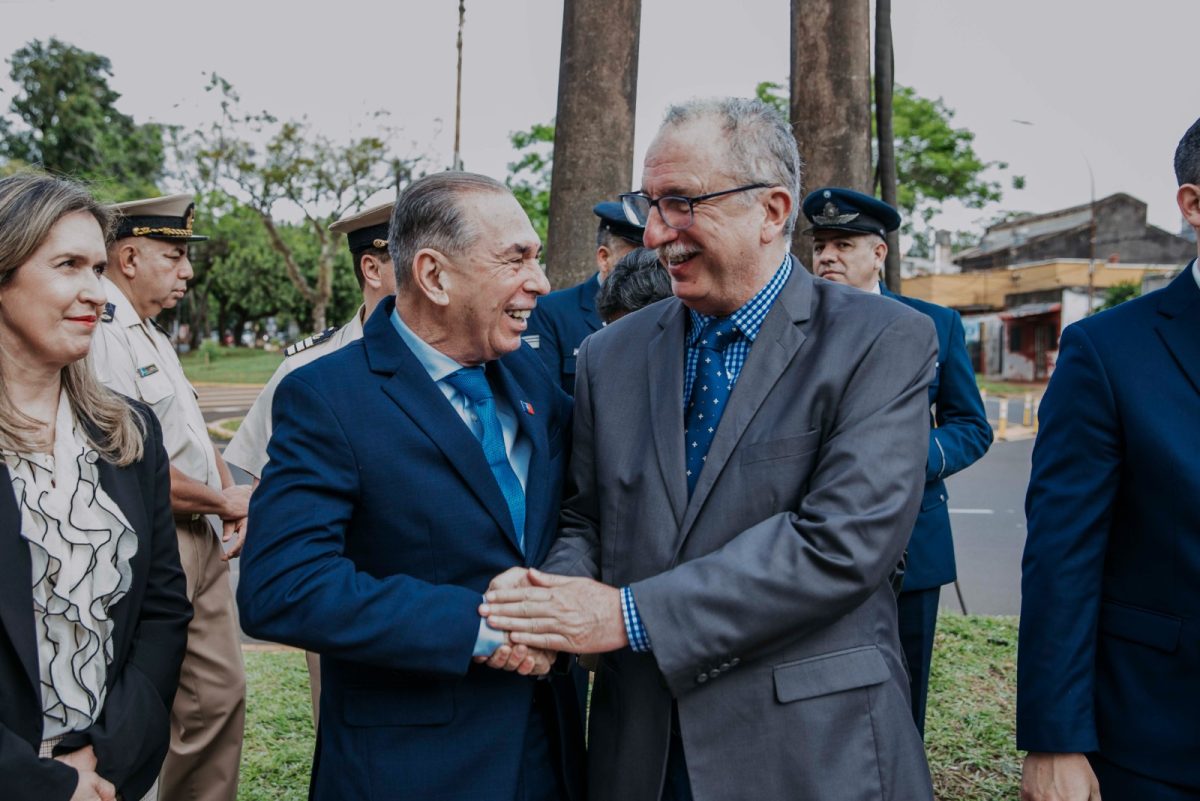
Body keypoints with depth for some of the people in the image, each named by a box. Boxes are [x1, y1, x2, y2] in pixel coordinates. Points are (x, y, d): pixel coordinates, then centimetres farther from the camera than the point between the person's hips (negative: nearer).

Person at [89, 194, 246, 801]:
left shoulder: (152, 336, 17)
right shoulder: (100, 336, -16)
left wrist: (234, 498, 3)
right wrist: (225, 502, -10)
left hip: (201, 543, 10)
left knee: (220, 695, 15)